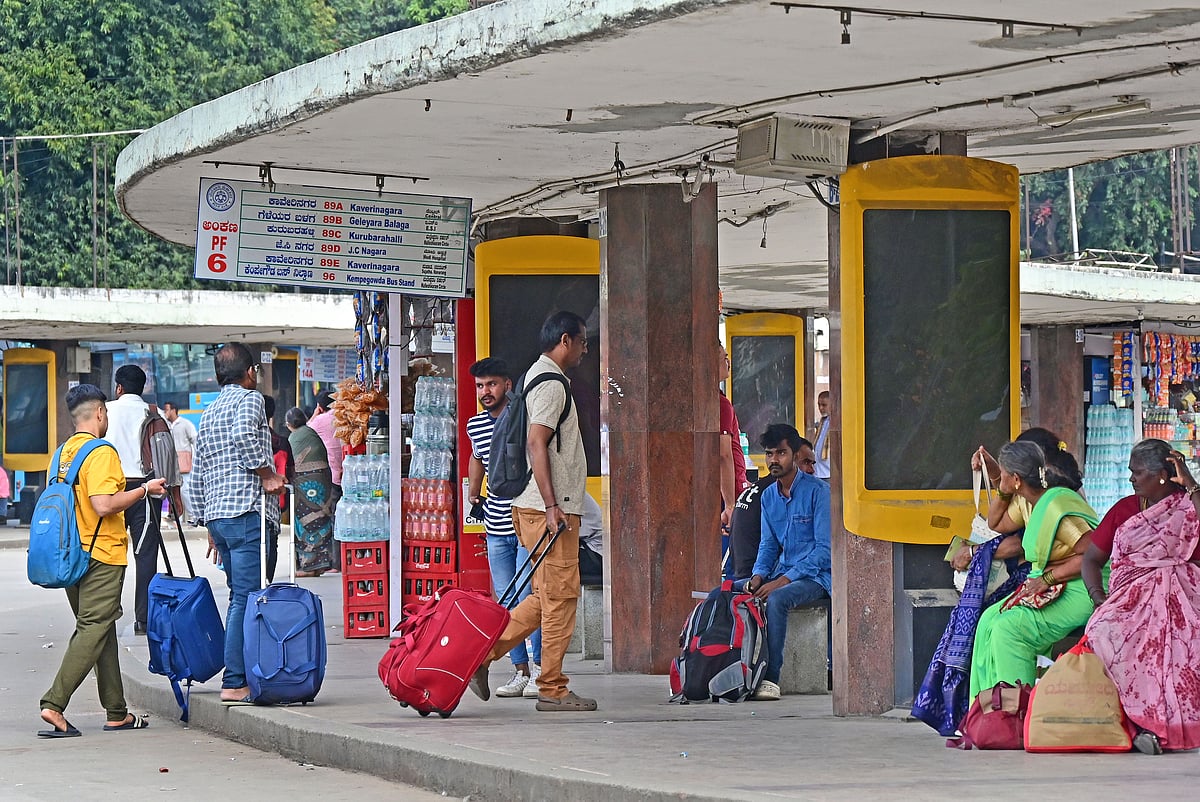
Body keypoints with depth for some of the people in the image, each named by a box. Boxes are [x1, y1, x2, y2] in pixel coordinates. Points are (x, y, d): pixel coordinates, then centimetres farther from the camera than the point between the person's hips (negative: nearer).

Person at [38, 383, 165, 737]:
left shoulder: (64, 453, 11)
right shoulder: (101, 453, -14)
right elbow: (103, 505, -24)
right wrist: (143, 490, -11)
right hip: (102, 555, -9)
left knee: (100, 629, 14)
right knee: (93, 631, -8)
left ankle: (116, 713, 17)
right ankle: (54, 705, -18)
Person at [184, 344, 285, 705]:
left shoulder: (208, 414, 22)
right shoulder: (250, 398, -1)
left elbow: (196, 478, 23)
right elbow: (244, 435, -24)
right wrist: (268, 474, -13)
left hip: (217, 515, 8)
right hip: (248, 512, -8)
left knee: (240, 596, 13)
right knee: (247, 598, -10)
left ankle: (238, 675, 8)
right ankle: (235, 682, -15)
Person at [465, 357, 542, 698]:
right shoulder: (475, 426, 10)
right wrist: (473, 491, 26)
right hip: (496, 528, 6)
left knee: (529, 599, -9)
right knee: (506, 603, 6)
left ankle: (541, 670, 1)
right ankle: (520, 671, 12)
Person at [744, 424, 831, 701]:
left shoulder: (818, 491, -11)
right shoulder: (768, 496, 11)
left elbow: (825, 548, -16)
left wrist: (784, 580, -23)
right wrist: (759, 575, -6)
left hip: (817, 575, -7)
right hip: (783, 574, 7)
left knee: (776, 599, -36)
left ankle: (770, 678, -34)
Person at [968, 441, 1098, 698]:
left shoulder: (1057, 508, -22)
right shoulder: (1026, 502, 8)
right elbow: (997, 523, 27)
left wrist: (1046, 579, -23)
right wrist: (1000, 488, 10)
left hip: (1079, 592, -10)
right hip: (1048, 587, 10)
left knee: (1009, 628, -23)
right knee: (990, 620, -1)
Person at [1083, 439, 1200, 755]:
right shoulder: (1125, 509, 22)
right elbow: (1092, 559, 21)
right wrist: (1098, 595, 2)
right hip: (1130, 597, 3)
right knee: (1105, 631, -32)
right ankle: (1143, 723, -35)